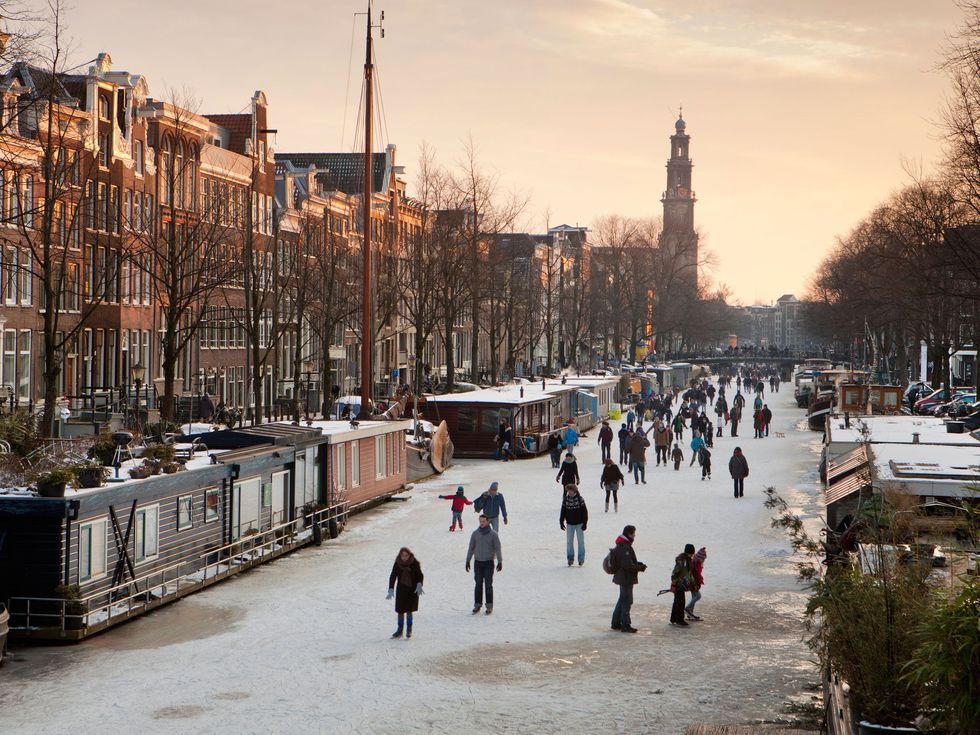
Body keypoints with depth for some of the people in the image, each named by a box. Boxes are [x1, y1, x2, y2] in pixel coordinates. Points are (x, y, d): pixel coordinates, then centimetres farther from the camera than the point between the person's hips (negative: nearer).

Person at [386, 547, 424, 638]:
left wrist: (419, 585, -22)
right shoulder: (397, 564, -9)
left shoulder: (414, 563, -12)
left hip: (412, 589, -2)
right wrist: (391, 590, -20)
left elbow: (420, 575, -5)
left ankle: (409, 630, 7)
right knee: (400, 610, 6)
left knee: (409, 610, -9)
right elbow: (392, 577, -9)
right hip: (401, 589, 2)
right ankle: (400, 630, 19)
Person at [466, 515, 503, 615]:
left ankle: (489, 606, 6)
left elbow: (497, 549, -3)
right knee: (478, 584, 4)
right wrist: (467, 561, 8)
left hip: (489, 562, -2)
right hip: (478, 562, 2)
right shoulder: (475, 533, 3)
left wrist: (500, 562, -8)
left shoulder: (493, 534, -5)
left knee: (488, 585, -1)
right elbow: (471, 548, 10)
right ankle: (477, 604, 10)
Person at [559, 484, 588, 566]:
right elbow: (563, 512, 7)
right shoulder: (565, 499, 0)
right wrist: (561, 522, 3)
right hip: (569, 524, 3)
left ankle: (581, 559, 8)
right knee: (569, 542, 5)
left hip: (579, 523, -3)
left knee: (580, 541, 2)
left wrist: (585, 523, -9)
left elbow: (584, 512, -6)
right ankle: (570, 558, 13)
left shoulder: (580, 499, -8)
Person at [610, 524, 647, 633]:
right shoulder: (625, 548, -23)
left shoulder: (621, 545, 10)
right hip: (626, 579, -11)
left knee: (622, 600, 18)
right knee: (627, 601, -2)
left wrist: (638, 564, 7)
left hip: (622, 578, 11)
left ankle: (616, 623, 25)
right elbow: (628, 565, -26)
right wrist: (640, 568, -14)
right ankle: (625, 625, 4)